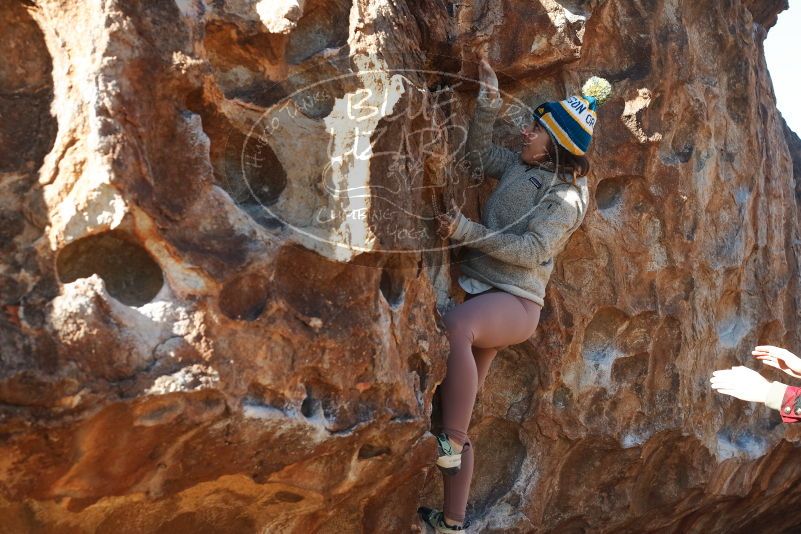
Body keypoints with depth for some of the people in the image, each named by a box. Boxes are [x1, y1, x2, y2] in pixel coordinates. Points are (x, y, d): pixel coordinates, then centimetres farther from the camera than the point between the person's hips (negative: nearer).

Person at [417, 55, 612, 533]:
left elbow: (531, 250, -18)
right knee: (455, 411, 5)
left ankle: (452, 442, -34)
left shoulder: (565, 197, -9)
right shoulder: (521, 165, 11)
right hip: (483, 292, 8)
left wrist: (468, 232, -22)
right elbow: (479, 155, 23)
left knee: (456, 324, -42)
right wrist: (489, 101, 9)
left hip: (515, 300, -8)